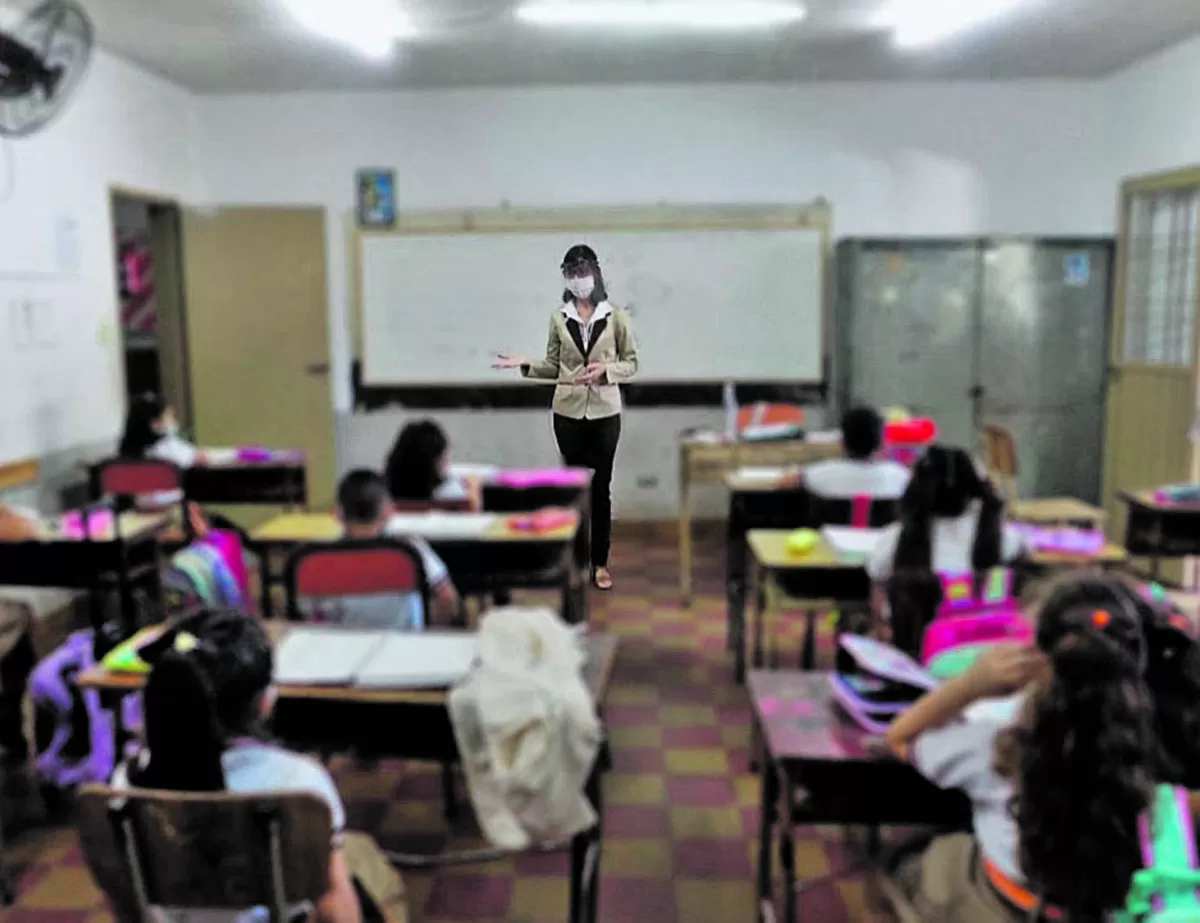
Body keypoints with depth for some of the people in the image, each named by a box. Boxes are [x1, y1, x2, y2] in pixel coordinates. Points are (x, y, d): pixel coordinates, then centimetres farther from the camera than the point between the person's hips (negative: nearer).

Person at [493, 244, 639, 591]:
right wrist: (525, 364, -7)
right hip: (568, 412, 2)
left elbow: (631, 364, 1)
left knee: (601, 487, 2)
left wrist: (605, 370, -16)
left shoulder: (616, 317, -2)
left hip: (604, 413, -1)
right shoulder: (559, 318, 3)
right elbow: (554, 366, 9)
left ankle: (600, 562, 12)